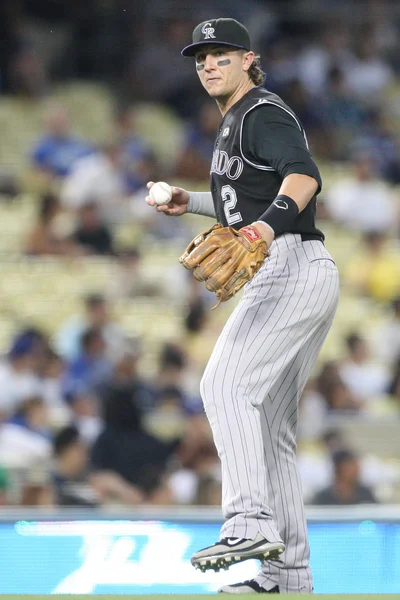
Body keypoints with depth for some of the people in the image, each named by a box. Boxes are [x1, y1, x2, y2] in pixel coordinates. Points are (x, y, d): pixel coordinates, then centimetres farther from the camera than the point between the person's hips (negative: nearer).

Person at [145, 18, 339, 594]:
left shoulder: (264, 113, -7)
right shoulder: (236, 121, 24)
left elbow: (303, 175, -27)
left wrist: (271, 223, -45)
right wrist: (191, 202, 27)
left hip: (293, 267, -11)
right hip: (290, 277, 11)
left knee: (227, 383, -24)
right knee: (269, 425, 11)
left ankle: (250, 523, -37)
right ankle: (288, 573, 12)